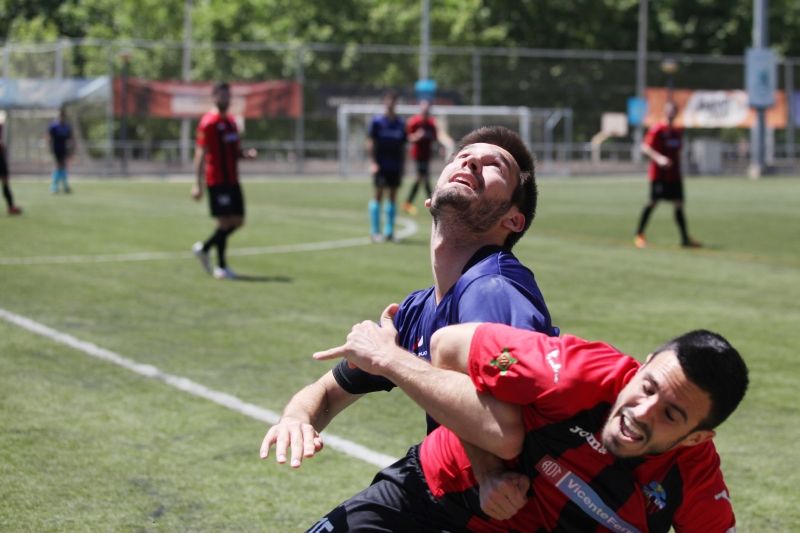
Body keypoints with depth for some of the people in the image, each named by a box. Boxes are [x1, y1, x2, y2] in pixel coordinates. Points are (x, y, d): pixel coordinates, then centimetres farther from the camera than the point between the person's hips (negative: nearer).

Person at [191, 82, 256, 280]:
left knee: (238, 221, 8)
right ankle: (221, 267, 2)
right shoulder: (208, 122, -10)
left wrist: (245, 154, -1)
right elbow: (201, 153, -13)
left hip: (232, 180, 8)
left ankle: (204, 248, 24)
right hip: (217, 180, -8)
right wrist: (198, 184, -18)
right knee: (225, 221, -7)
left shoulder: (231, 121, 15)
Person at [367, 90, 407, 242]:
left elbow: (402, 147, 14)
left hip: (395, 165, 4)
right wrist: (373, 161, -13)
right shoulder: (377, 121, -2)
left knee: (393, 195, 5)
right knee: (379, 194, -6)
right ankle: (374, 231, -2)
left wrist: (402, 166, 11)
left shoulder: (400, 123, 10)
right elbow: (370, 143, -3)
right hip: (381, 165, -4)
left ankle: (389, 231, 10)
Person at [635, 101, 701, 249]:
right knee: (653, 202, -8)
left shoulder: (678, 131, 14)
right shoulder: (657, 130, -8)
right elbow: (645, 147, -14)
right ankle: (639, 234, 4)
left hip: (675, 175, 6)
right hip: (659, 174, -6)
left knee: (679, 204, 3)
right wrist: (659, 158, -28)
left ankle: (685, 238, 5)